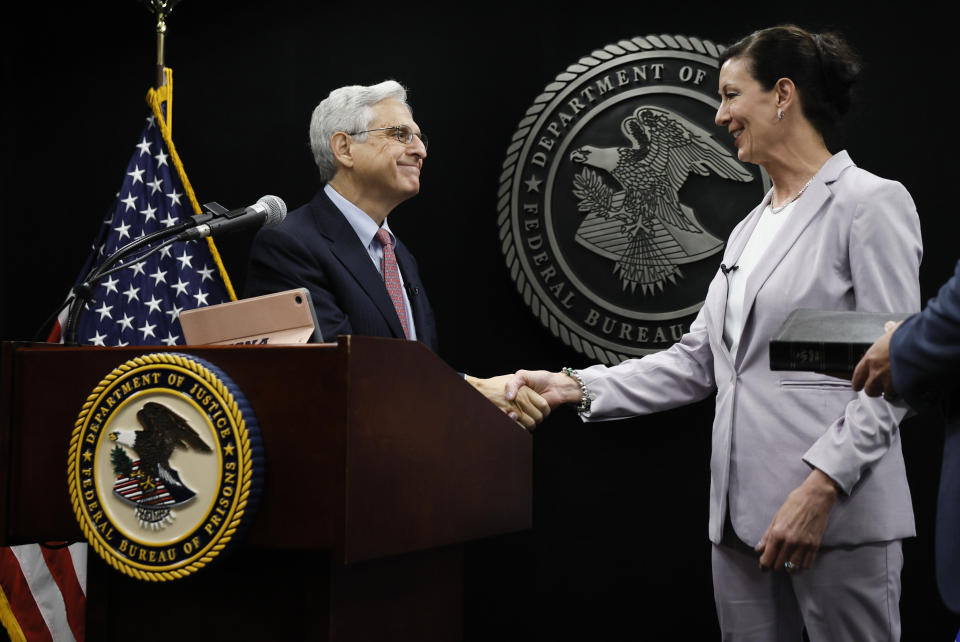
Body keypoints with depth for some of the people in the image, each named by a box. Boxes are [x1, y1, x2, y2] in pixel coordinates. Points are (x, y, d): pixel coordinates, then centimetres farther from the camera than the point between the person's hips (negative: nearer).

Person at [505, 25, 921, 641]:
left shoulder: (871, 203, -5)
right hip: (743, 518, 8)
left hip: (840, 517, -7)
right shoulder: (750, 228, 19)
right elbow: (697, 360, 16)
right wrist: (577, 387, 6)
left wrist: (821, 487, -20)